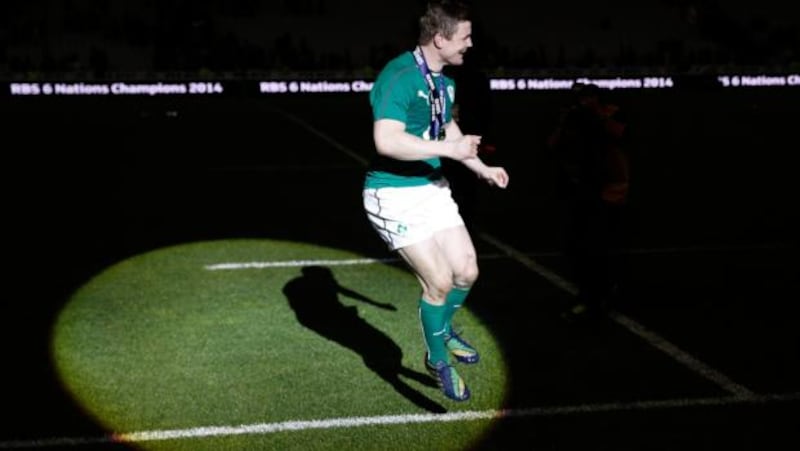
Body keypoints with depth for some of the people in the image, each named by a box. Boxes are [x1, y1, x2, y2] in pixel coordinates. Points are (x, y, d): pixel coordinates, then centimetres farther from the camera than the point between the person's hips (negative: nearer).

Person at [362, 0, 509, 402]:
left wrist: (481, 168, 29)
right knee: (439, 280, -10)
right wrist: (450, 149, -30)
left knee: (466, 271, 6)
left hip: (432, 189, 9)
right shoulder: (399, 77, -22)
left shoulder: (443, 80, 8)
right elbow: (387, 140, -34)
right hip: (394, 195, -8)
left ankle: (443, 331, 36)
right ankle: (438, 360, 14)